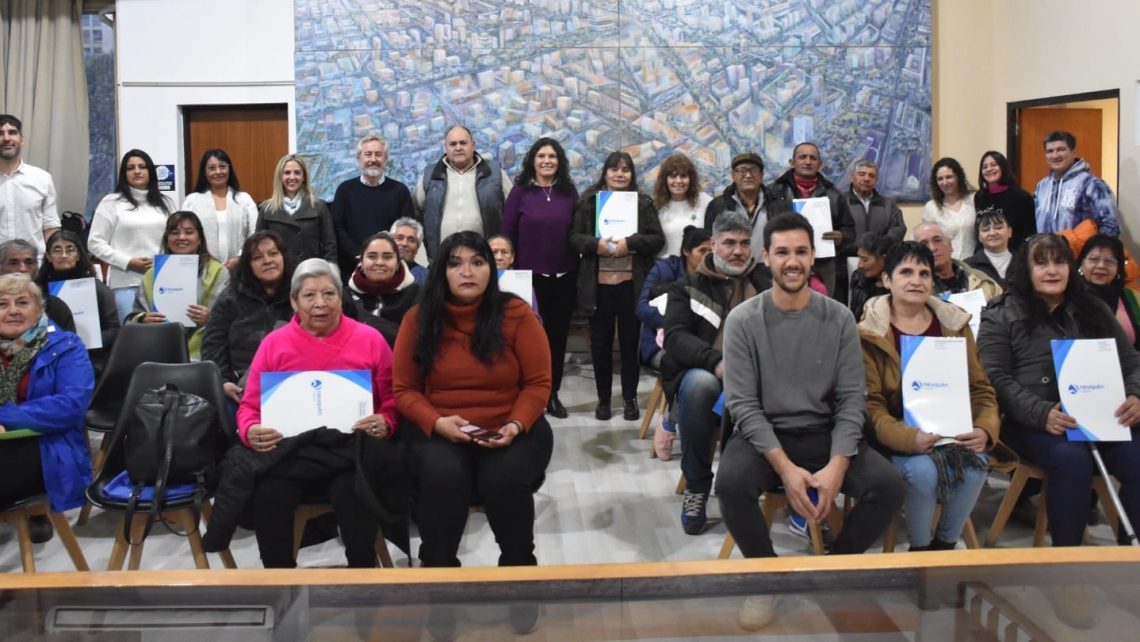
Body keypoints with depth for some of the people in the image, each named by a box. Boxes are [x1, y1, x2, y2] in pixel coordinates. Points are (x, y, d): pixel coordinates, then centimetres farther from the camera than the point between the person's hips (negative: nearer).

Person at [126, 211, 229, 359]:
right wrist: (143, 320, -6)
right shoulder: (153, 274, 19)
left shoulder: (218, 273, 8)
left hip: (200, 355, -3)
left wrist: (210, 319, -19)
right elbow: (133, 318, 18)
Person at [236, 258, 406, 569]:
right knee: (269, 495, -29)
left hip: (351, 447, -1)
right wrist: (251, 432, -11)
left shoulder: (370, 339, 8)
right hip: (290, 449, 2)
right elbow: (250, 406, 12)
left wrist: (384, 423, -13)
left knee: (352, 492, -34)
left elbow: (393, 400, 10)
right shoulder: (273, 344, 11)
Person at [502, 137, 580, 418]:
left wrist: (579, 271, 2)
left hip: (564, 277, 3)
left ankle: (552, 394, 18)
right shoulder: (520, 191, 0)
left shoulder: (569, 191, 7)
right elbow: (508, 233, -1)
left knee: (558, 335, 8)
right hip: (529, 276, -2)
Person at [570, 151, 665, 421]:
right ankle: (603, 398, 20)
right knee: (600, 341, 8)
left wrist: (630, 243, -17)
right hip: (598, 283, 0)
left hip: (632, 283, 0)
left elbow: (657, 239, -1)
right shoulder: (588, 201, 5)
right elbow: (574, 237, 2)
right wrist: (595, 244, -17)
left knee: (631, 341, 6)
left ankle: (630, 398, 19)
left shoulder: (644, 202, 4)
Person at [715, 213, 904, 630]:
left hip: (823, 433, 2)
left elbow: (851, 400, -2)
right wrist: (785, 468, -23)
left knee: (889, 486, -22)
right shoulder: (743, 321, -7)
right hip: (763, 434, -2)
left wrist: (837, 466, -19)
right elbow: (742, 403, -11)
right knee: (731, 483, -33)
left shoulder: (839, 319, 0)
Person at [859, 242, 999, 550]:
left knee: (976, 465, -26)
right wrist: (908, 438, -28)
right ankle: (919, 549, -4)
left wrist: (985, 429, -14)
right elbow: (870, 404, -10)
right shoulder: (869, 333, -5)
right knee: (923, 470, -32)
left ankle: (945, 544, -1)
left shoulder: (955, 324, 8)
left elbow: (980, 387, 7)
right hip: (897, 436, -3)